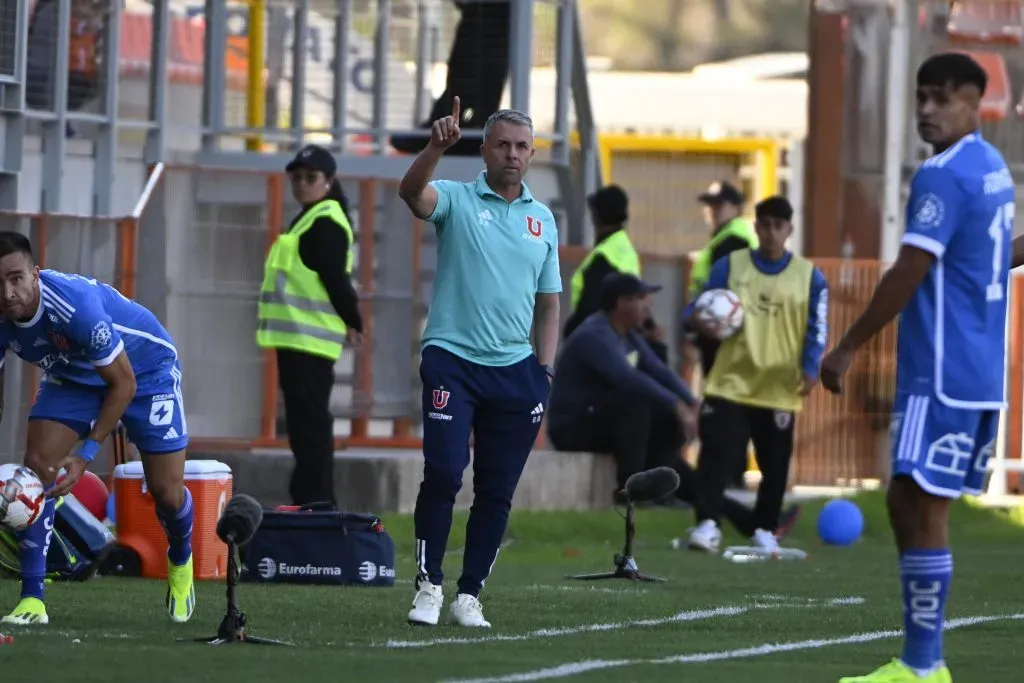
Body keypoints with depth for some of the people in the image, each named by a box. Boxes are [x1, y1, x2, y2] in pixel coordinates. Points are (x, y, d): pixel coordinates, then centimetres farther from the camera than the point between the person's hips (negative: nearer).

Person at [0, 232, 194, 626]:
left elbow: (123, 385, -30)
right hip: (71, 377, 4)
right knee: (36, 469, -16)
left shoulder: (75, 305, -41)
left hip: (143, 369, -4)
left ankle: (181, 563, 34)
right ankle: (32, 600, -12)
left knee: (166, 492, -2)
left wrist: (86, 454, -31)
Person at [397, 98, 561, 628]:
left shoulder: (542, 220, 13)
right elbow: (412, 192, -22)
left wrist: (544, 371, 8)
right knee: (442, 472, -15)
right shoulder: (457, 199, 1)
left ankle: (469, 595, 12)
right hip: (452, 360, -4)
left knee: (497, 491, 4)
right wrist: (437, 146, -40)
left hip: (515, 368, 4)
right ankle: (428, 585, -3)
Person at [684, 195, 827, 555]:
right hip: (731, 382, -1)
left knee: (775, 464, 6)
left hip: (780, 389, 1)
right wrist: (700, 320, -18)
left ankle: (765, 530, 20)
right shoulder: (730, 265, 3)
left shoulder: (809, 276, 2)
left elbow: (816, 330, 4)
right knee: (717, 453, -13)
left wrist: (810, 369, -11)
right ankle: (707, 524, -14)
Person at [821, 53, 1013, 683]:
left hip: (943, 374, -10)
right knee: (917, 505, 13)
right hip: (982, 372, 10)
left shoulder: (944, 175, -14)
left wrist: (849, 348, -13)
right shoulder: (994, 170, 15)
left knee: (919, 506, -9)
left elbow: (909, 274, -19)